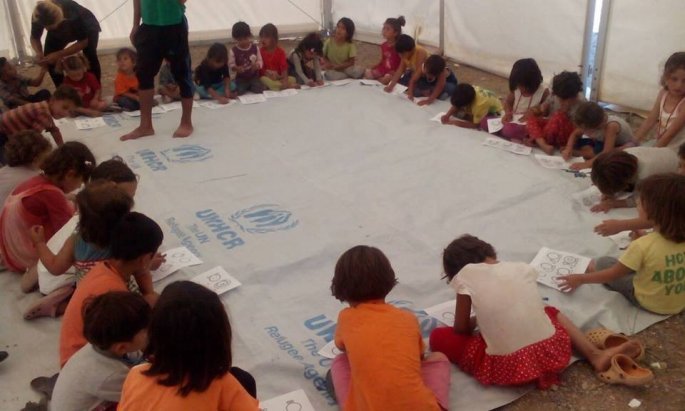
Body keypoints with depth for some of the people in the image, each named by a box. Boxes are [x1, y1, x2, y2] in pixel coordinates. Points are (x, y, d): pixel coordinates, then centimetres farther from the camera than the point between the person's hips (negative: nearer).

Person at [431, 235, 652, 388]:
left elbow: (460, 329, 6)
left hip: (507, 368, -5)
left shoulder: (465, 275, -1)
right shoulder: (522, 268, 9)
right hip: (551, 353, 5)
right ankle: (596, 354, 12)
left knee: (438, 337, 13)